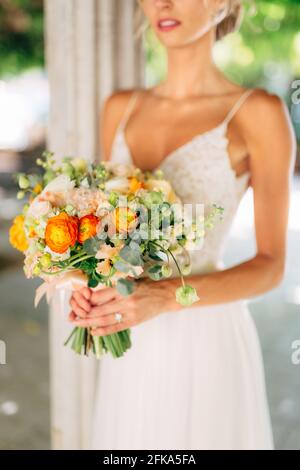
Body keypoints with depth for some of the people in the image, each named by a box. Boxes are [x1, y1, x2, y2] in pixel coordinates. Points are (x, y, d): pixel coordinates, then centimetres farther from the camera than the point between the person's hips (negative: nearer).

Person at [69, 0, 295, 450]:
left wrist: (165, 296, -23)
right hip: (130, 345, 5)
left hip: (205, 339, -4)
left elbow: (271, 265, -10)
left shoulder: (258, 113, -9)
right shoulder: (120, 108, 6)